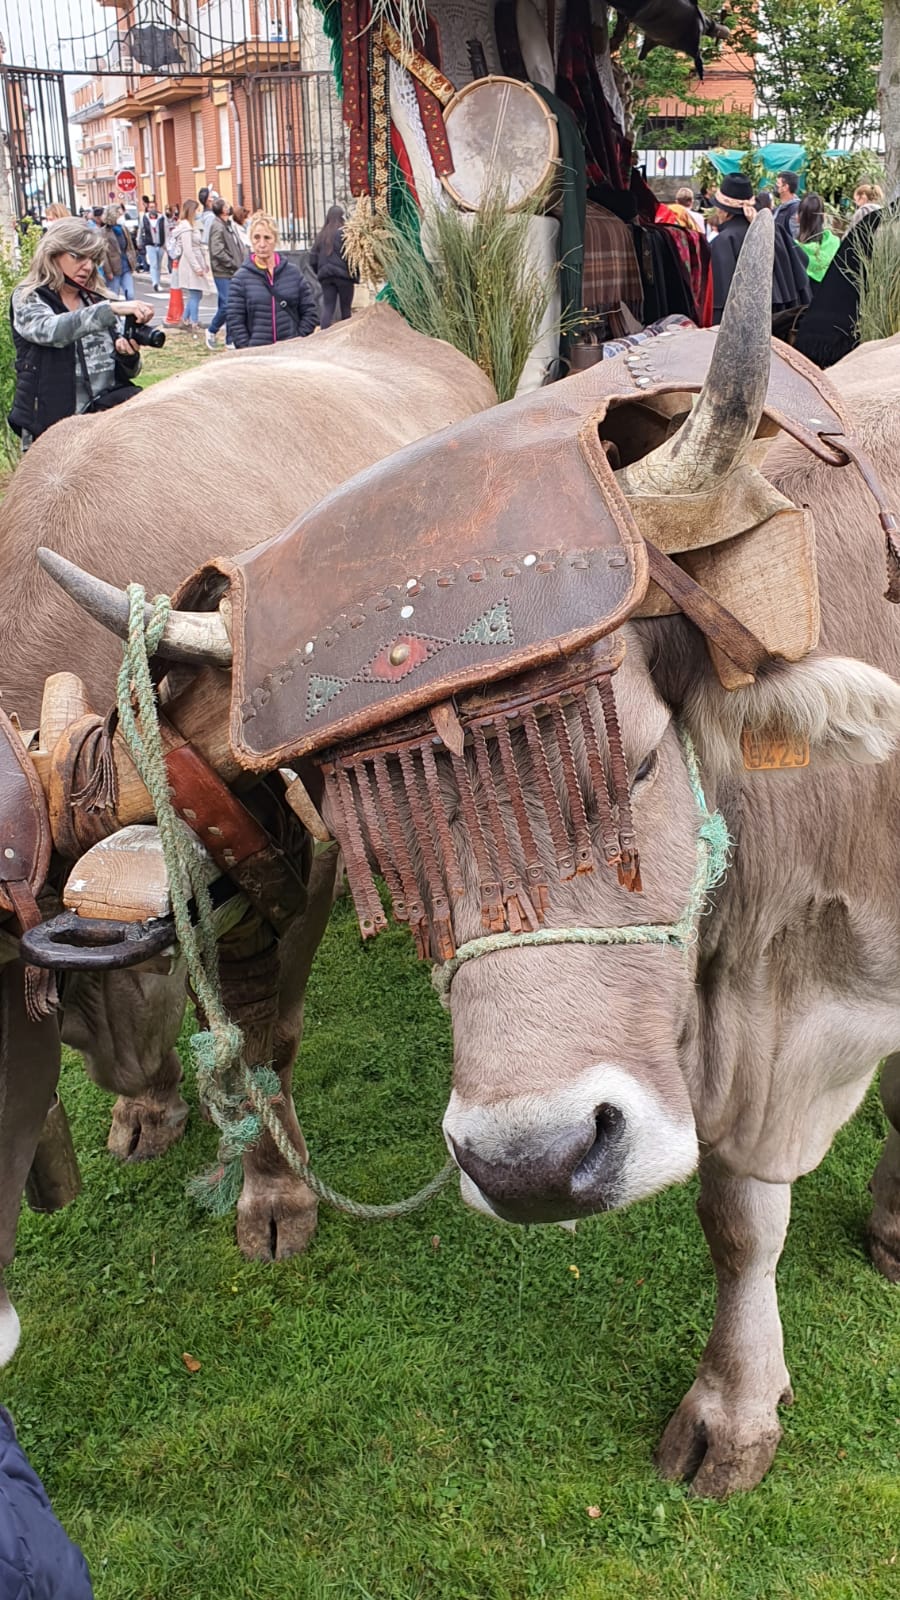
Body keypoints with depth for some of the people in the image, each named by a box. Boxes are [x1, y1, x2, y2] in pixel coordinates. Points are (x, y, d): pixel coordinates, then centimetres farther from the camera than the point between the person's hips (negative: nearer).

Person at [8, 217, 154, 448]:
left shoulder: (98, 299, 13)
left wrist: (128, 355, -8)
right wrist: (112, 309, -34)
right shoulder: (27, 299, 1)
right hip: (53, 423, -4)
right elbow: (50, 330, -24)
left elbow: (126, 374, 16)